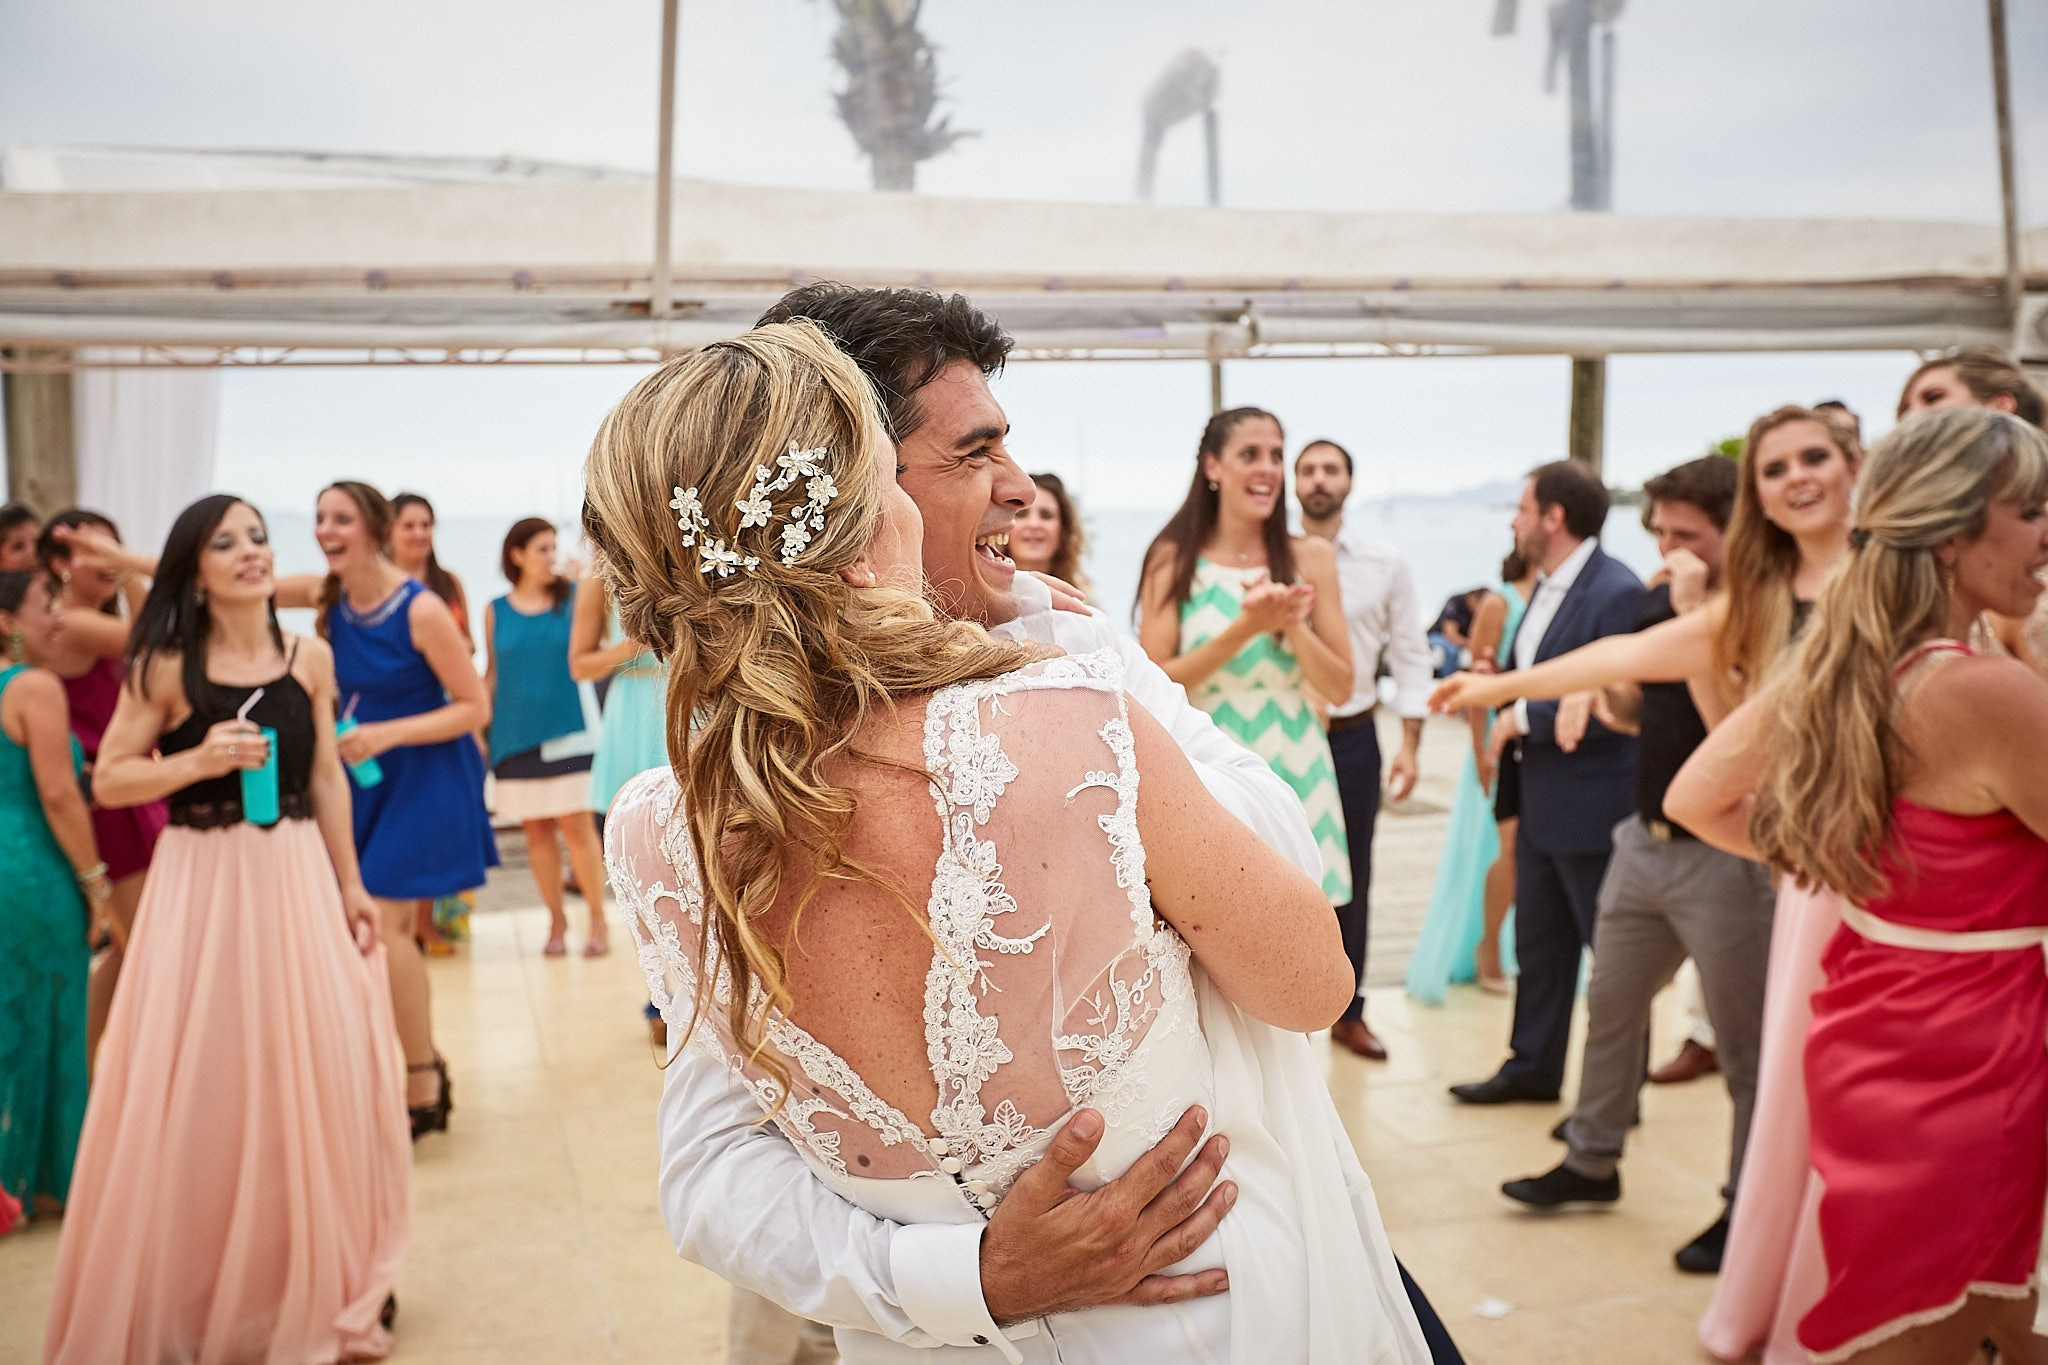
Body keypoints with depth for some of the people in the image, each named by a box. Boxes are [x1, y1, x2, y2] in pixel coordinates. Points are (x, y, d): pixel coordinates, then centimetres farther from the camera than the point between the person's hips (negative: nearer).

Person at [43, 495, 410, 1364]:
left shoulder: (310, 658, 5)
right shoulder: (167, 667, -5)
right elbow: (108, 779, -4)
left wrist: (350, 885, 11)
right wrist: (201, 758, -19)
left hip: (299, 878, 3)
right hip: (203, 884, -3)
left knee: (321, 1077, 5)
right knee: (204, 1087, 2)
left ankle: (319, 1288, 25)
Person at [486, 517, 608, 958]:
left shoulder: (572, 597, 2)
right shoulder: (496, 611, 7)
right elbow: (491, 676, 12)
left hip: (566, 731, -2)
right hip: (516, 735, 2)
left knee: (576, 825, -5)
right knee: (536, 829, 6)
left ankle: (598, 921, 5)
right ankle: (556, 921, 18)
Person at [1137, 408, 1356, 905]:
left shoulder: (1311, 557, 5)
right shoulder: (1173, 560, 1)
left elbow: (1340, 687, 4)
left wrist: (1291, 624, -13)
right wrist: (1245, 628, -16)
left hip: (1293, 774, 2)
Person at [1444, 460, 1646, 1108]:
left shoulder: (1617, 594, -20)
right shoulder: (1547, 587, 9)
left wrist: (1524, 717, -19)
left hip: (1594, 807, -9)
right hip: (1541, 804, 9)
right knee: (1537, 942, 19)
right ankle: (1533, 1067, 33)